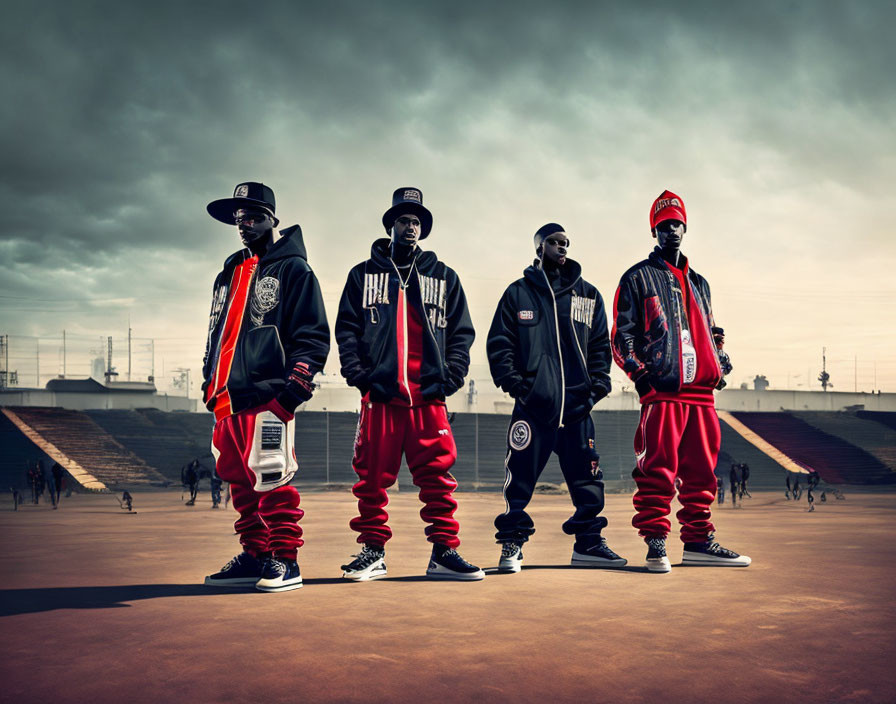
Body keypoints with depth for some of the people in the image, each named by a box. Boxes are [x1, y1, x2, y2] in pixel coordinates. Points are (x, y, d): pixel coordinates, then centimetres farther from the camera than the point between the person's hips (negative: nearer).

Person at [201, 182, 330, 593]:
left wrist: (297, 382, -14)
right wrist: (210, 383, 22)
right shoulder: (228, 274, 25)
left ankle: (285, 560, -5)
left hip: (268, 394, -8)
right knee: (241, 479, 9)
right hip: (229, 397, 8)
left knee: (272, 478, -12)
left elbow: (313, 333, -5)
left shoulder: (292, 268, 2)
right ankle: (254, 555, 18)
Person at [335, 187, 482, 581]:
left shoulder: (444, 278, 17)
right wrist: (358, 374, -6)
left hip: (429, 396, 0)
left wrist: (450, 377, -2)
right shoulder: (364, 275, 15)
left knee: (437, 475, -3)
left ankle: (444, 553, 3)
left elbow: (461, 332, 12)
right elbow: (347, 328, 8)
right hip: (380, 393, 0)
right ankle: (373, 553, 10)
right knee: (373, 476, 1)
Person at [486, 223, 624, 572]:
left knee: (587, 479, 5)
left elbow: (600, 344, 15)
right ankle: (512, 544, 6)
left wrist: (598, 383, 3)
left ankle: (588, 543, 16)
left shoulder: (588, 295, 15)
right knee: (520, 479, -4)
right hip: (532, 405, -3)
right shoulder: (518, 293, 8)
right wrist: (513, 382, -8)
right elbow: (499, 344, 4)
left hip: (577, 405, 3)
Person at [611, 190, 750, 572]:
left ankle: (698, 541, 13)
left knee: (701, 469, 6)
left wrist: (721, 365, 12)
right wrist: (639, 371, -13)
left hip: (702, 390, 6)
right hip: (661, 389, -6)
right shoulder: (637, 278, 8)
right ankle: (656, 543, -5)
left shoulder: (699, 283, 25)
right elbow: (621, 336, 2)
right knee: (658, 470, -10)